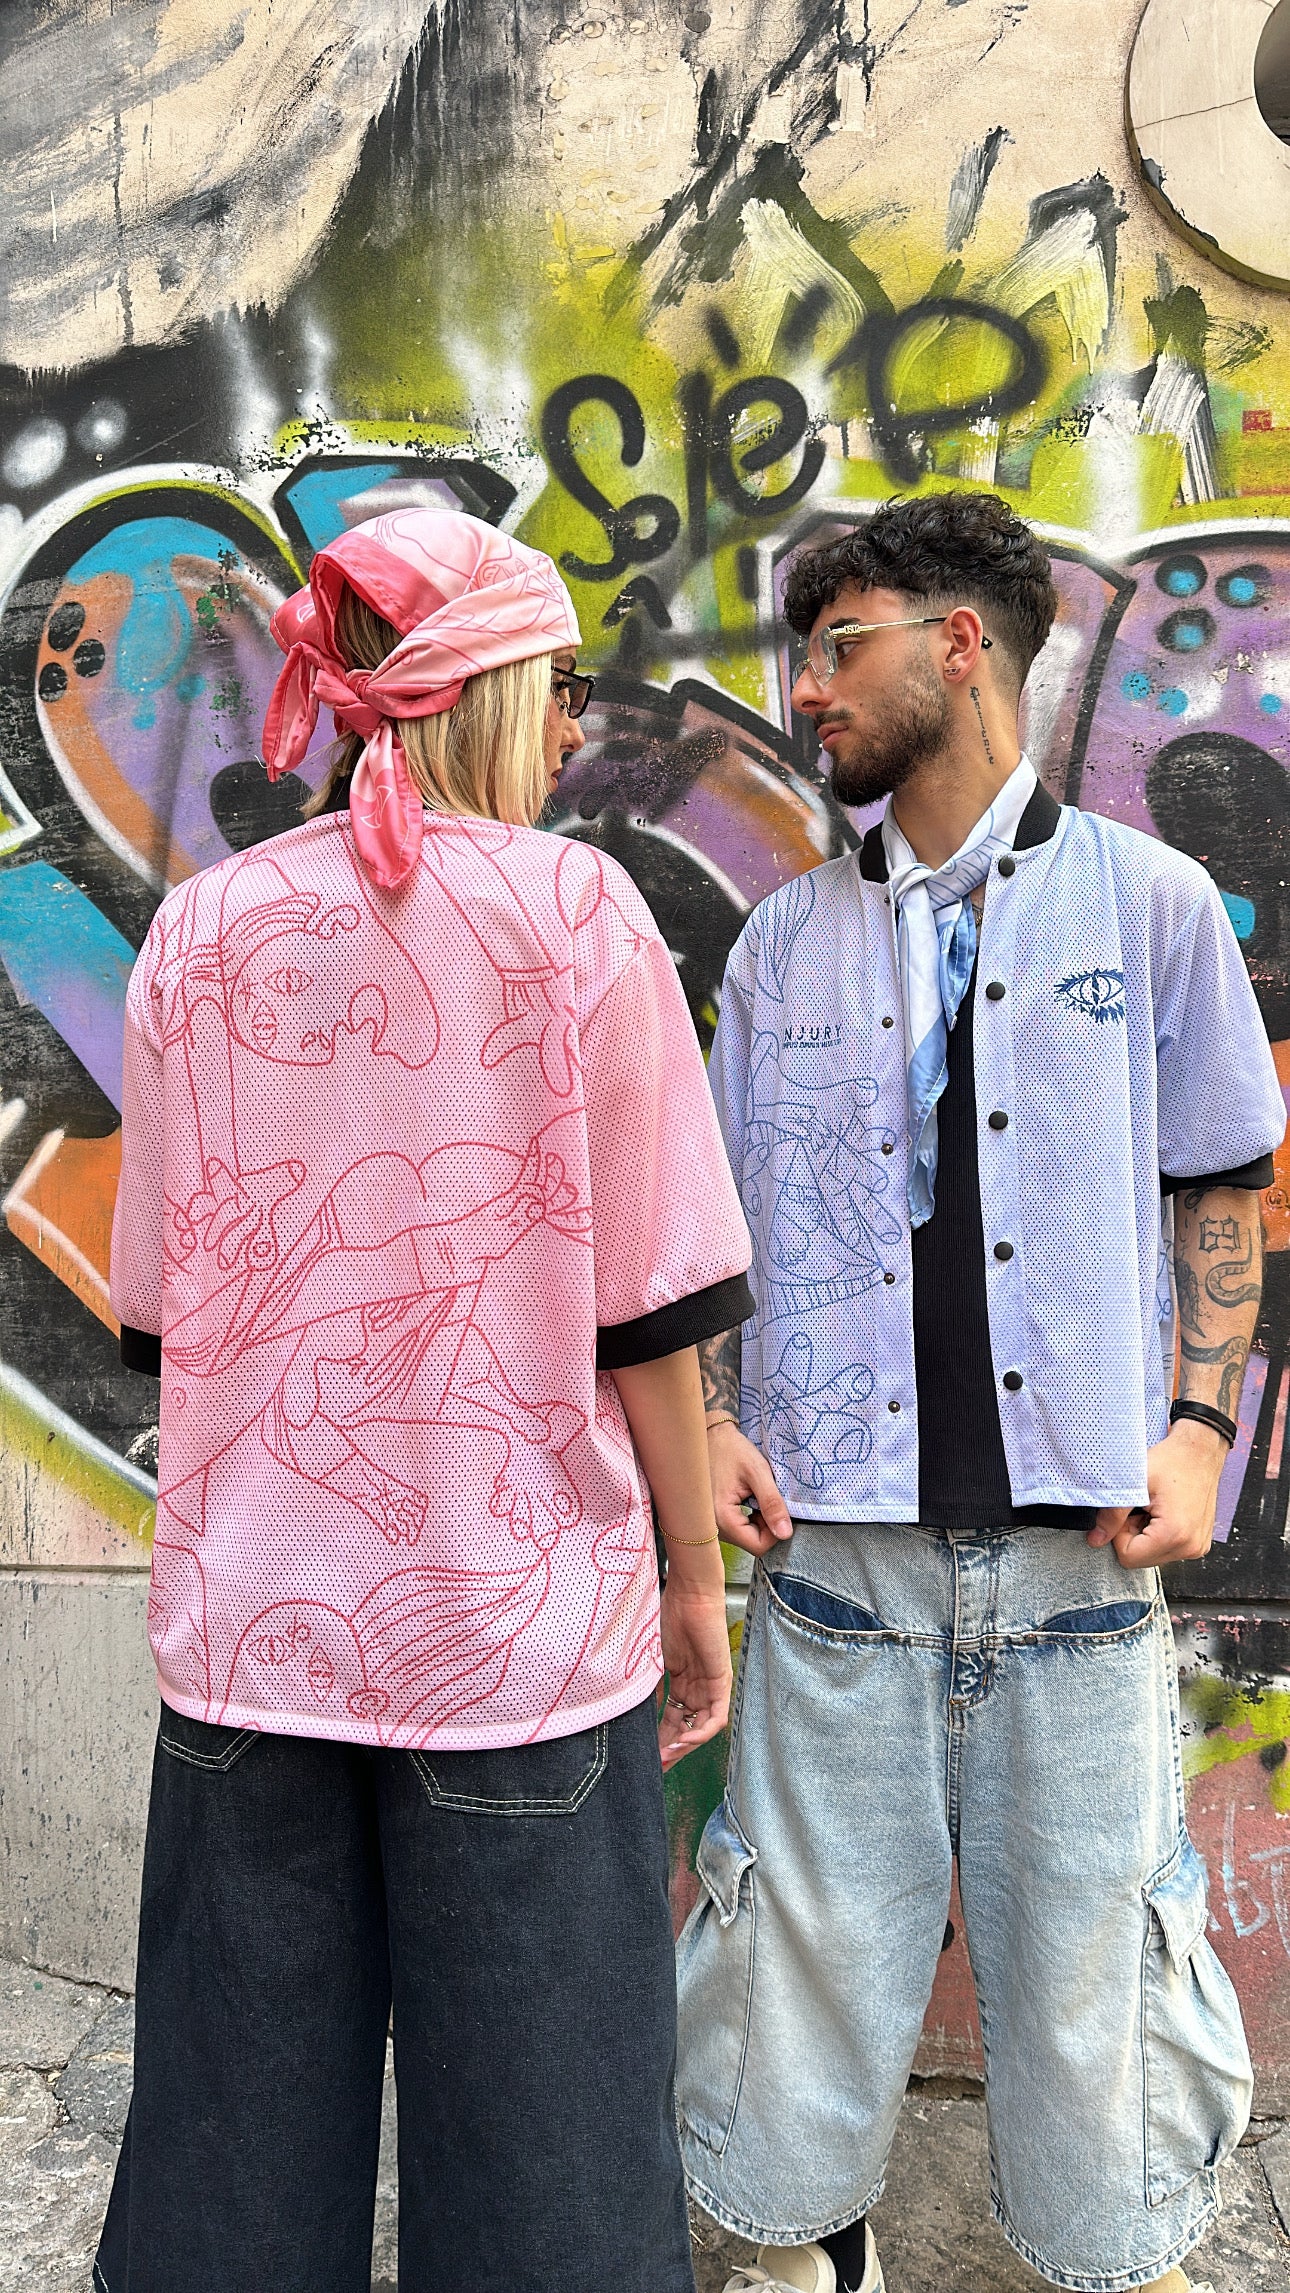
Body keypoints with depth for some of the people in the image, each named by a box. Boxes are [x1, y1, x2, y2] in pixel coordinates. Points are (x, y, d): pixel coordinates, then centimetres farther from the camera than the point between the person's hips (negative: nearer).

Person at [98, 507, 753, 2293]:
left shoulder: (200, 929, 3)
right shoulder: (575, 908, -8)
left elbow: (166, 1306, 8)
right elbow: (647, 1307, -7)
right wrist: (693, 1574, 5)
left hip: (248, 1619, 4)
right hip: (520, 1617, -3)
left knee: (240, 2141, 18)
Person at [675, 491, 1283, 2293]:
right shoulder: (786, 939, 9)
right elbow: (728, 1215, 12)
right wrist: (717, 1420, -1)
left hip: (1075, 1541, -2)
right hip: (840, 1536, 2)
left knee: (1089, 1944, 10)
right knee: (813, 1930, 11)